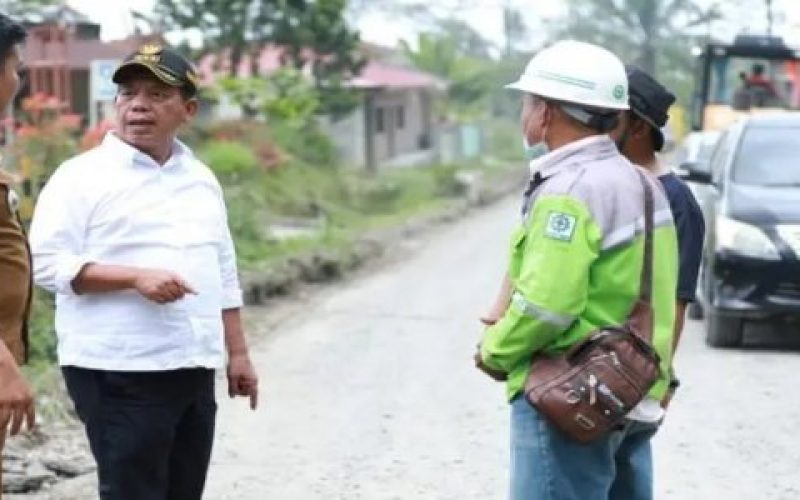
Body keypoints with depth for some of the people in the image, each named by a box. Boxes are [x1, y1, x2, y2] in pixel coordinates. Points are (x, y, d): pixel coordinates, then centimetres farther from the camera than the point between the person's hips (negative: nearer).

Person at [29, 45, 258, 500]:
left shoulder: (201, 180, 15)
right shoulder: (83, 176, -6)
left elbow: (223, 273, 20)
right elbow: (47, 262, -14)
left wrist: (238, 353, 16)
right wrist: (135, 277, -22)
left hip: (193, 369, 7)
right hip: (119, 373, -7)